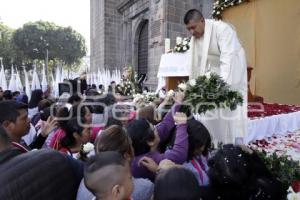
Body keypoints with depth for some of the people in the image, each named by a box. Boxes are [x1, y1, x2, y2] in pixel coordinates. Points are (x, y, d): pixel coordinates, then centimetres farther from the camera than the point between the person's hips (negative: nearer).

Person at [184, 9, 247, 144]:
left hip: (230, 74, -6)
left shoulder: (222, 29, -20)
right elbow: (195, 63, -2)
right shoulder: (195, 36, -1)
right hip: (211, 74, 6)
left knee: (230, 111, -6)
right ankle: (213, 144, 16)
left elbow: (228, 57, -31)